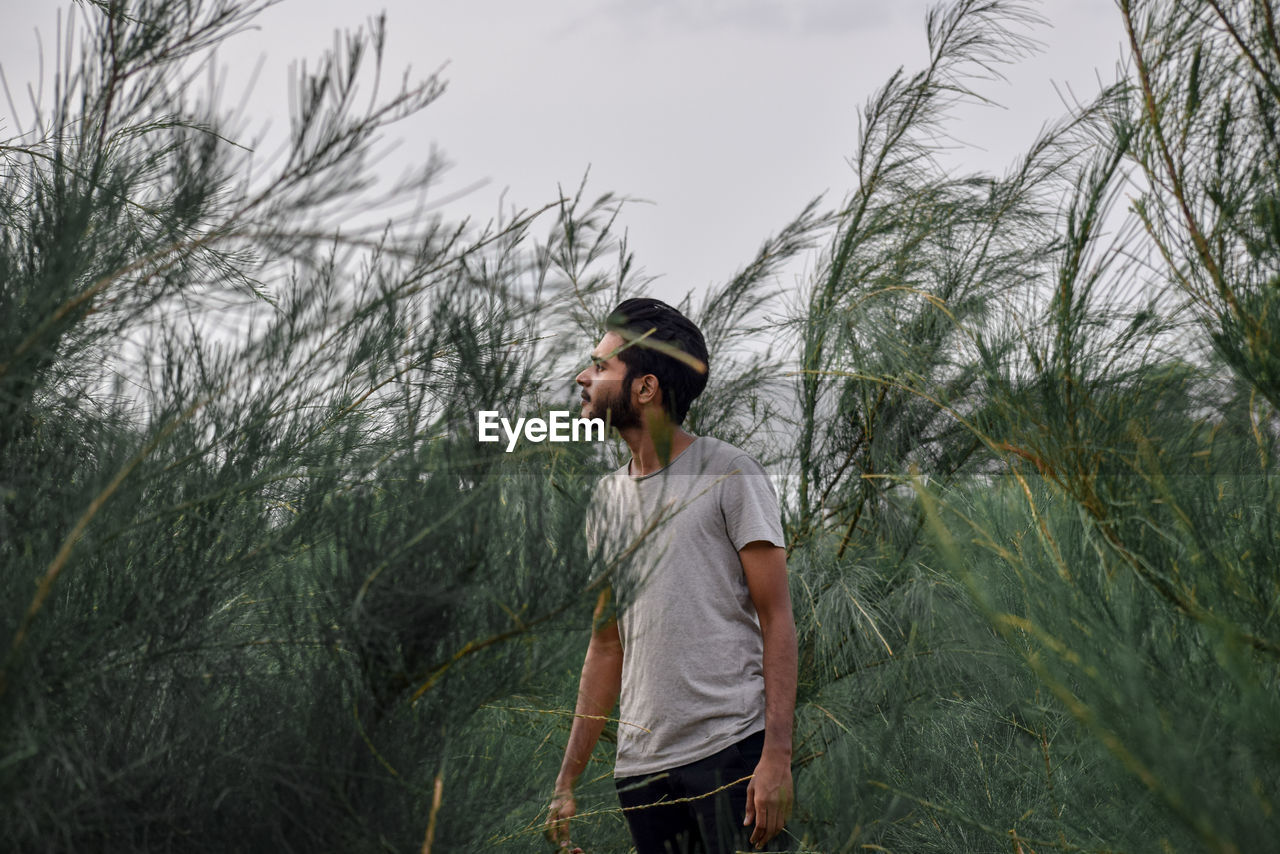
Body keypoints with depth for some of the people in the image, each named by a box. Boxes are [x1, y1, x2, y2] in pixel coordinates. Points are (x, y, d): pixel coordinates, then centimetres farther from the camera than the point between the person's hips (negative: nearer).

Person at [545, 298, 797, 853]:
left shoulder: (729, 475, -3)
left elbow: (777, 619, -6)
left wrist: (777, 756, -17)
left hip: (731, 748, -5)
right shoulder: (607, 498, 15)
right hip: (640, 764, 6)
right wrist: (567, 781, 15)